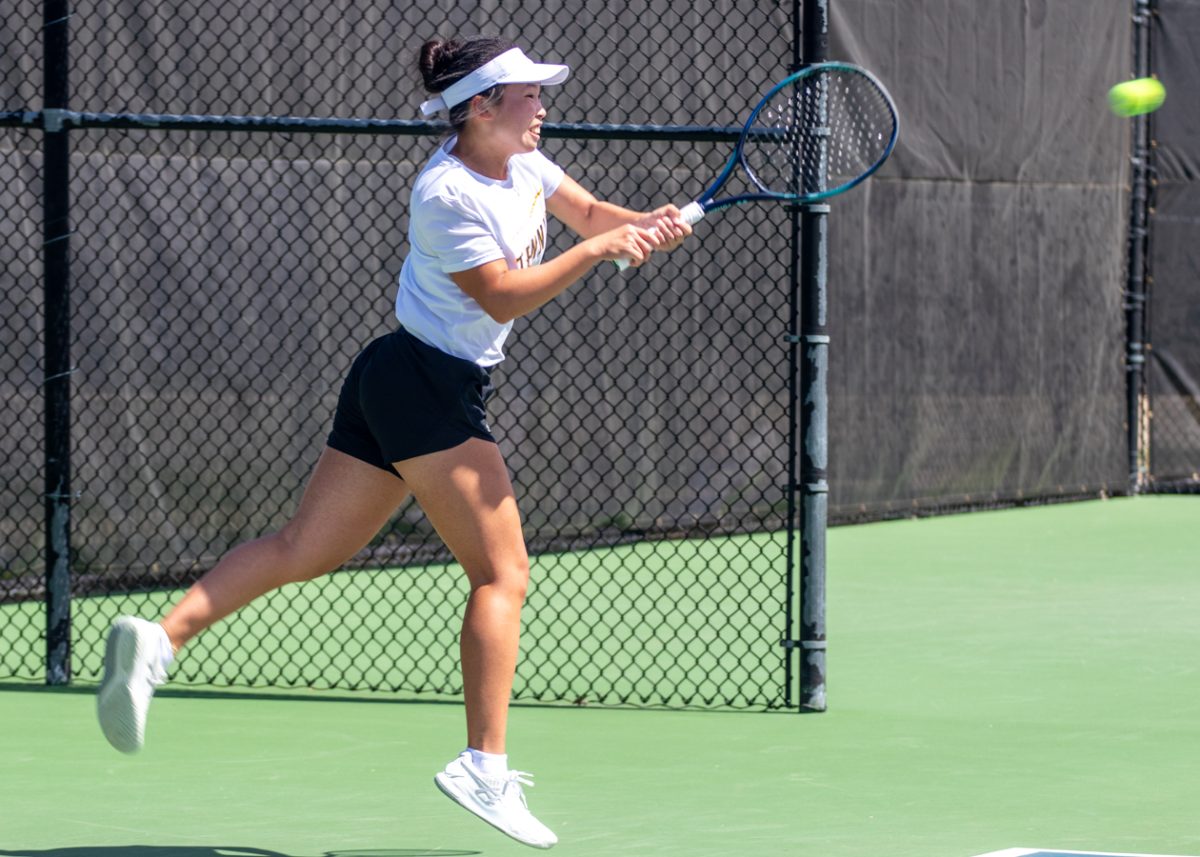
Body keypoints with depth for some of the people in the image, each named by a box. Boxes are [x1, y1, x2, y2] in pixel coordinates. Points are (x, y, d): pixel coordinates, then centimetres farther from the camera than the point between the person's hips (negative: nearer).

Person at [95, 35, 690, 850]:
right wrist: (595, 249, -19)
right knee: (502, 571, -8)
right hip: (428, 385, -10)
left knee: (303, 549, 6)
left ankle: (160, 638, -4)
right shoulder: (448, 195, -17)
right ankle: (485, 768, -11)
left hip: (393, 385, 10)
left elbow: (590, 212, 19)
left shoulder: (521, 163, 10)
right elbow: (502, 297, -18)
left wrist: (644, 225, -1)